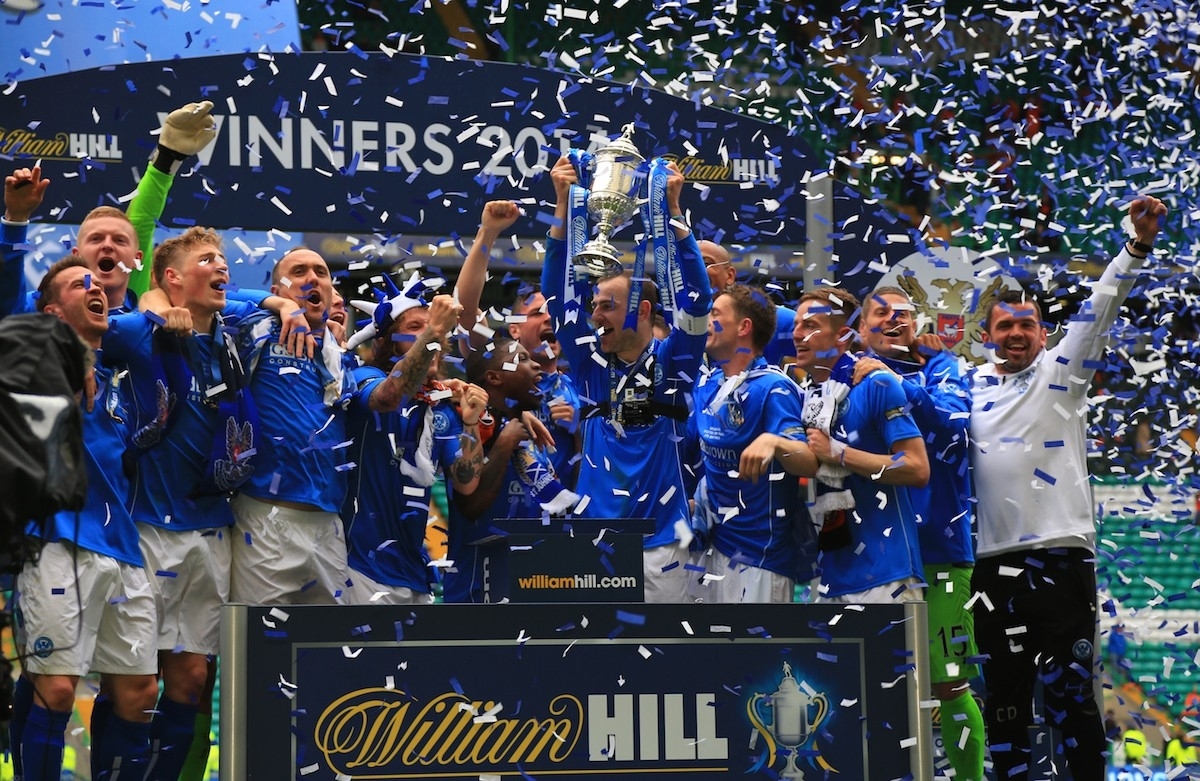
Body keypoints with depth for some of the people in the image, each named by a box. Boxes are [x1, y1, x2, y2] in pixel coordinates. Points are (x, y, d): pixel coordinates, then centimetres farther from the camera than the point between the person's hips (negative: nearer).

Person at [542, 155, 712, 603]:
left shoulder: (672, 364, 1)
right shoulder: (591, 364, 7)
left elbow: (696, 297, -10)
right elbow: (558, 294, 1)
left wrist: (672, 210, -16)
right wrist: (564, 205, -7)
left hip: (659, 543, -2)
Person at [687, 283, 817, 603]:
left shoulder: (773, 388, -17)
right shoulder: (707, 383, 7)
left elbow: (810, 464, -26)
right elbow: (688, 443, 22)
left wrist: (772, 442, -44)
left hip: (762, 552, -8)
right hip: (718, 544, 8)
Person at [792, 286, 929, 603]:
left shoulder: (877, 385, -7)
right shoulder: (805, 397, 13)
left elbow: (918, 469, -14)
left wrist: (837, 453, -14)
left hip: (883, 571, -7)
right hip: (830, 574, 7)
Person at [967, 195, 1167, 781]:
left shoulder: (1060, 373, 7)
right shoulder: (968, 386, 13)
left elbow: (1099, 310, -4)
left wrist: (1137, 247, -16)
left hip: (1060, 554, -3)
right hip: (993, 558, 3)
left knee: (1069, 688, -2)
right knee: (1004, 689, 9)